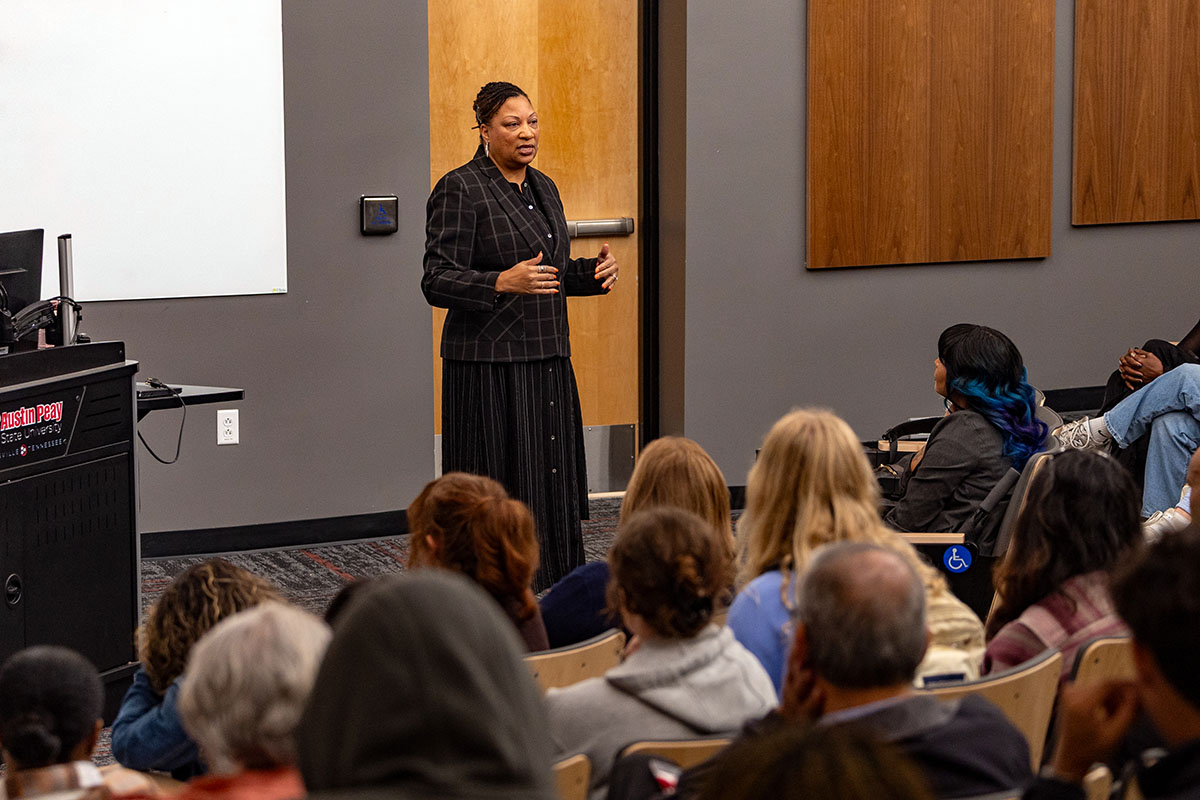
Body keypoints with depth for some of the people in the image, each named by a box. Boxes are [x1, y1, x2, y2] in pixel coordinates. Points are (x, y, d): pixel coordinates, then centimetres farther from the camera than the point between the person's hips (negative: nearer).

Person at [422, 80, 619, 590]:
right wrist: (503, 283, -30)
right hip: (489, 363, -8)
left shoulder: (542, 188, 15)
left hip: (547, 361, 8)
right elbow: (438, 281, -15)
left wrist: (591, 273, 4)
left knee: (553, 488, 8)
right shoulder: (460, 190, -10)